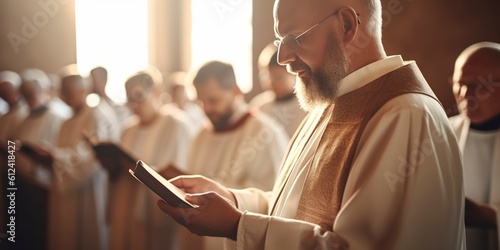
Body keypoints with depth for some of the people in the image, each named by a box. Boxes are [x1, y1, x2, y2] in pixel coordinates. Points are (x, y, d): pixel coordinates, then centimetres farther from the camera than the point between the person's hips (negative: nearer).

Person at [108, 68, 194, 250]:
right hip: (124, 214, 6)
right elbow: (120, 174, 16)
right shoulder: (128, 132, 17)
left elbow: (177, 175, -11)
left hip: (158, 216, -6)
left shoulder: (176, 124, -3)